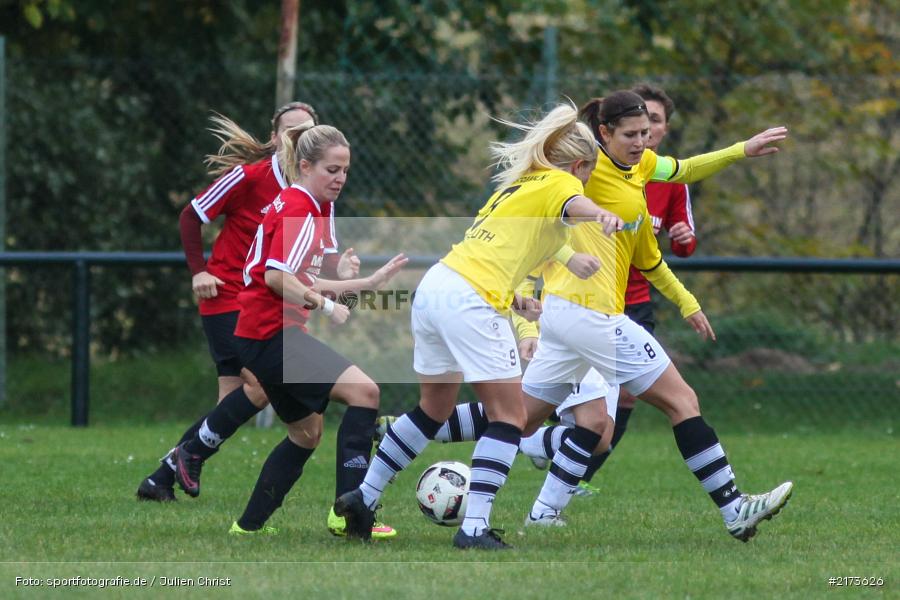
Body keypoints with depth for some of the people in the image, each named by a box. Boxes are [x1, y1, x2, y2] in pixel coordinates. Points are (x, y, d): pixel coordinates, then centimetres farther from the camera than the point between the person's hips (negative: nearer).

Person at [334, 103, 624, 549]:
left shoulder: (518, 183, 26)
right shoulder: (560, 183, 1)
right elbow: (575, 205, -25)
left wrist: (512, 299, 22)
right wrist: (600, 215, -47)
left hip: (435, 283, 9)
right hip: (471, 299, -9)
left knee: (434, 409, 23)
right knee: (508, 416, -4)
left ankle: (363, 497, 29)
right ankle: (474, 527, -13)